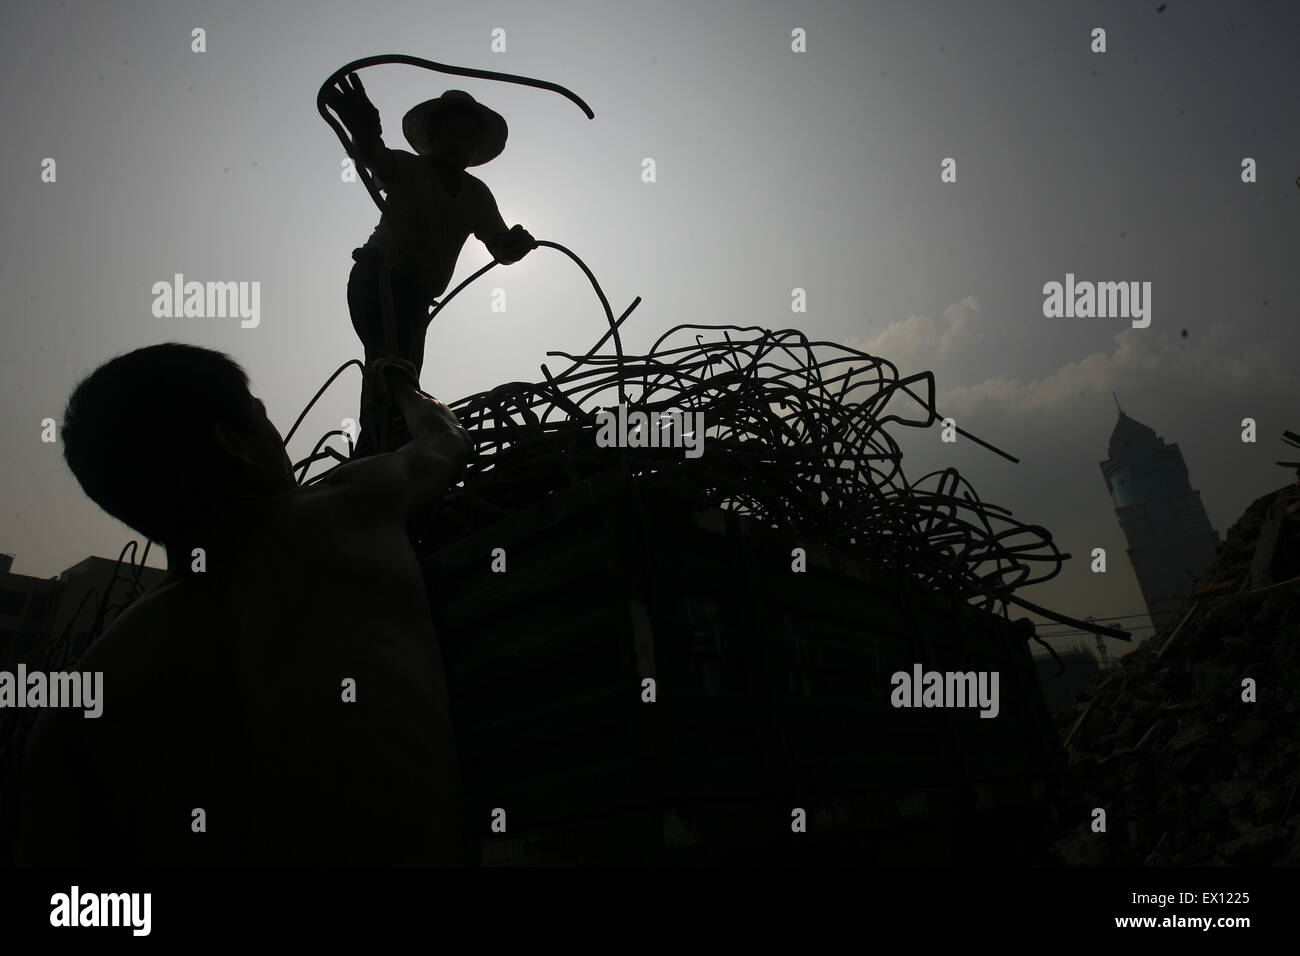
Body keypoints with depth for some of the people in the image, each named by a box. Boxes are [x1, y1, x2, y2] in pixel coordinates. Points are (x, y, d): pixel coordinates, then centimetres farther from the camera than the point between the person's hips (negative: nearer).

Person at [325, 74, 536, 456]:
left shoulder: (476, 194, 13)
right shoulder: (408, 169, -6)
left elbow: (500, 247, 7)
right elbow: (374, 158, -28)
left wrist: (517, 243, -19)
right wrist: (365, 133, -54)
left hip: (415, 297, 8)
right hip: (379, 280, -8)